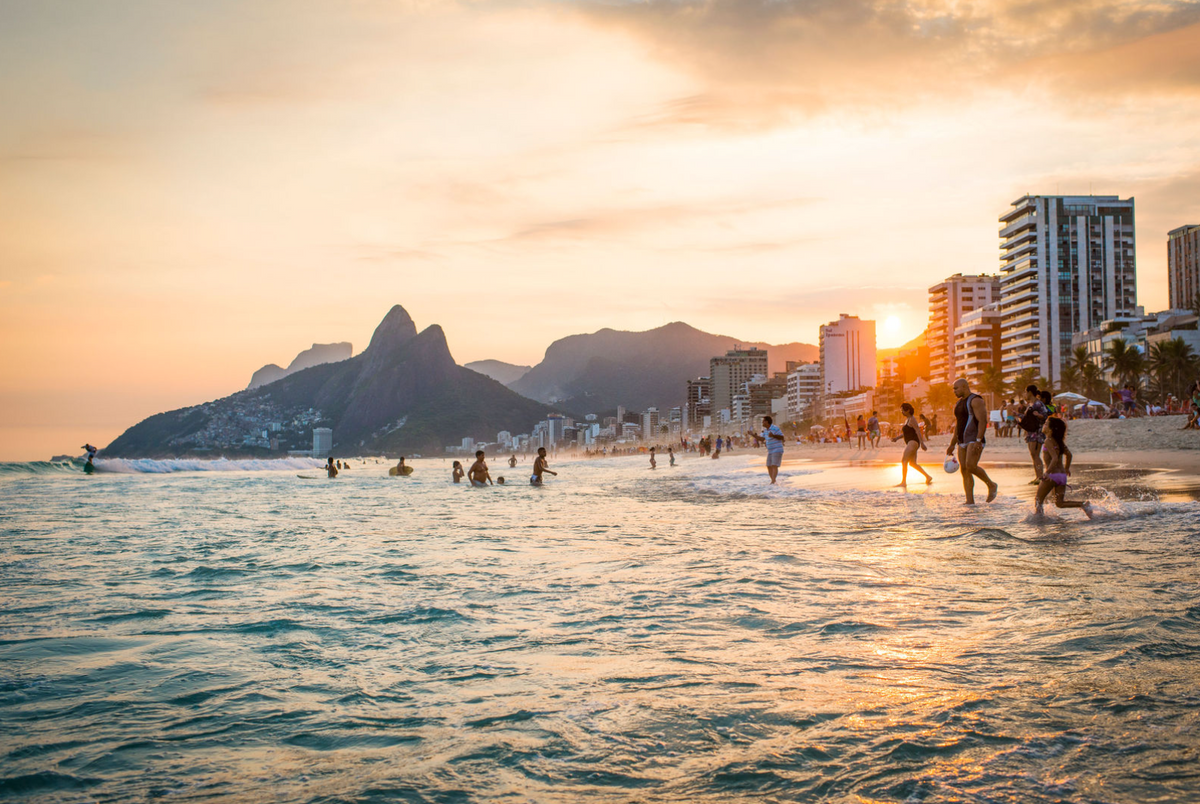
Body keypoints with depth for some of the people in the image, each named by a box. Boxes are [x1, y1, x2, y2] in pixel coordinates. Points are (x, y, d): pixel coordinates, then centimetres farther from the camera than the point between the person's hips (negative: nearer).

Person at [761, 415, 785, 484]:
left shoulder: (775, 428, -15)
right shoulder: (766, 430, 10)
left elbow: (782, 437, -14)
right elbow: (762, 439, 16)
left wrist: (773, 435, -29)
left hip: (777, 451, -9)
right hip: (770, 451, 9)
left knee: (774, 466, -19)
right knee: (769, 467, 7)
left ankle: (773, 482, -27)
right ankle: (773, 481, 17)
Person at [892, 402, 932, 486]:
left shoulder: (912, 419, -12)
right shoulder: (907, 419, 17)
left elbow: (918, 431, -18)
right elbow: (905, 433, 23)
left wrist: (922, 443, -23)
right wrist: (897, 438, 11)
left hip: (913, 442, -11)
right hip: (910, 443, 11)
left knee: (904, 461, -14)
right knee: (912, 463, 14)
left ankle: (903, 482, -13)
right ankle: (928, 477, 19)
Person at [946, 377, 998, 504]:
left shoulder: (976, 400, -9)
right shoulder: (959, 403, 19)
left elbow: (983, 421, -18)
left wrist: (978, 441, -27)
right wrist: (952, 445, 19)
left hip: (975, 440, -9)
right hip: (963, 441, 9)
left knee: (971, 466, -23)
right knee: (964, 470, 2)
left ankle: (991, 485, -3)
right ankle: (970, 501, 2)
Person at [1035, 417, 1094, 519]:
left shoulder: (1048, 441, -12)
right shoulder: (1059, 441, 12)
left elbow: (1055, 458, -24)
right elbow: (1069, 454, 23)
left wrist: (1047, 472, -32)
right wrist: (1067, 468, 37)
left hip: (1053, 475, -8)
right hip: (1062, 475, 8)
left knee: (1038, 500, 7)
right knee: (1060, 503, 11)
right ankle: (1084, 505, -4)